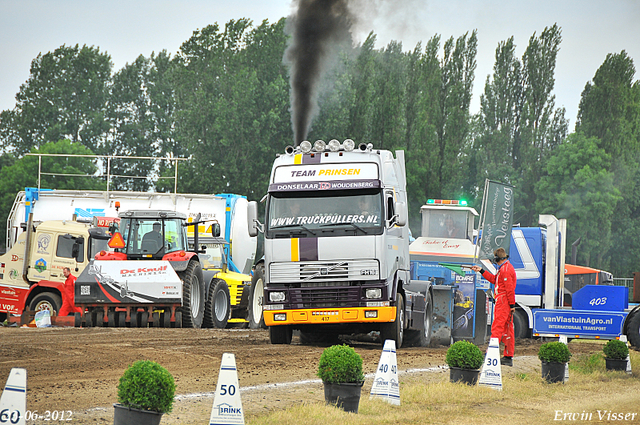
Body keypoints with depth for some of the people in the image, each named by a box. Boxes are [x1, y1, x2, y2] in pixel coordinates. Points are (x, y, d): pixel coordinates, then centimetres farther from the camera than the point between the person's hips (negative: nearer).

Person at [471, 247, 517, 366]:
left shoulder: (505, 269, -15)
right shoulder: (507, 268, 19)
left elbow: (509, 288, -20)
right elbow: (494, 279, 29)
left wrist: (512, 305, -21)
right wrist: (481, 271, 30)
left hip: (503, 302, -10)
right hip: (507, 303, 10)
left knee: (497, 328, -12)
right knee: (507, 329, 10)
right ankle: (508, 357, 11)